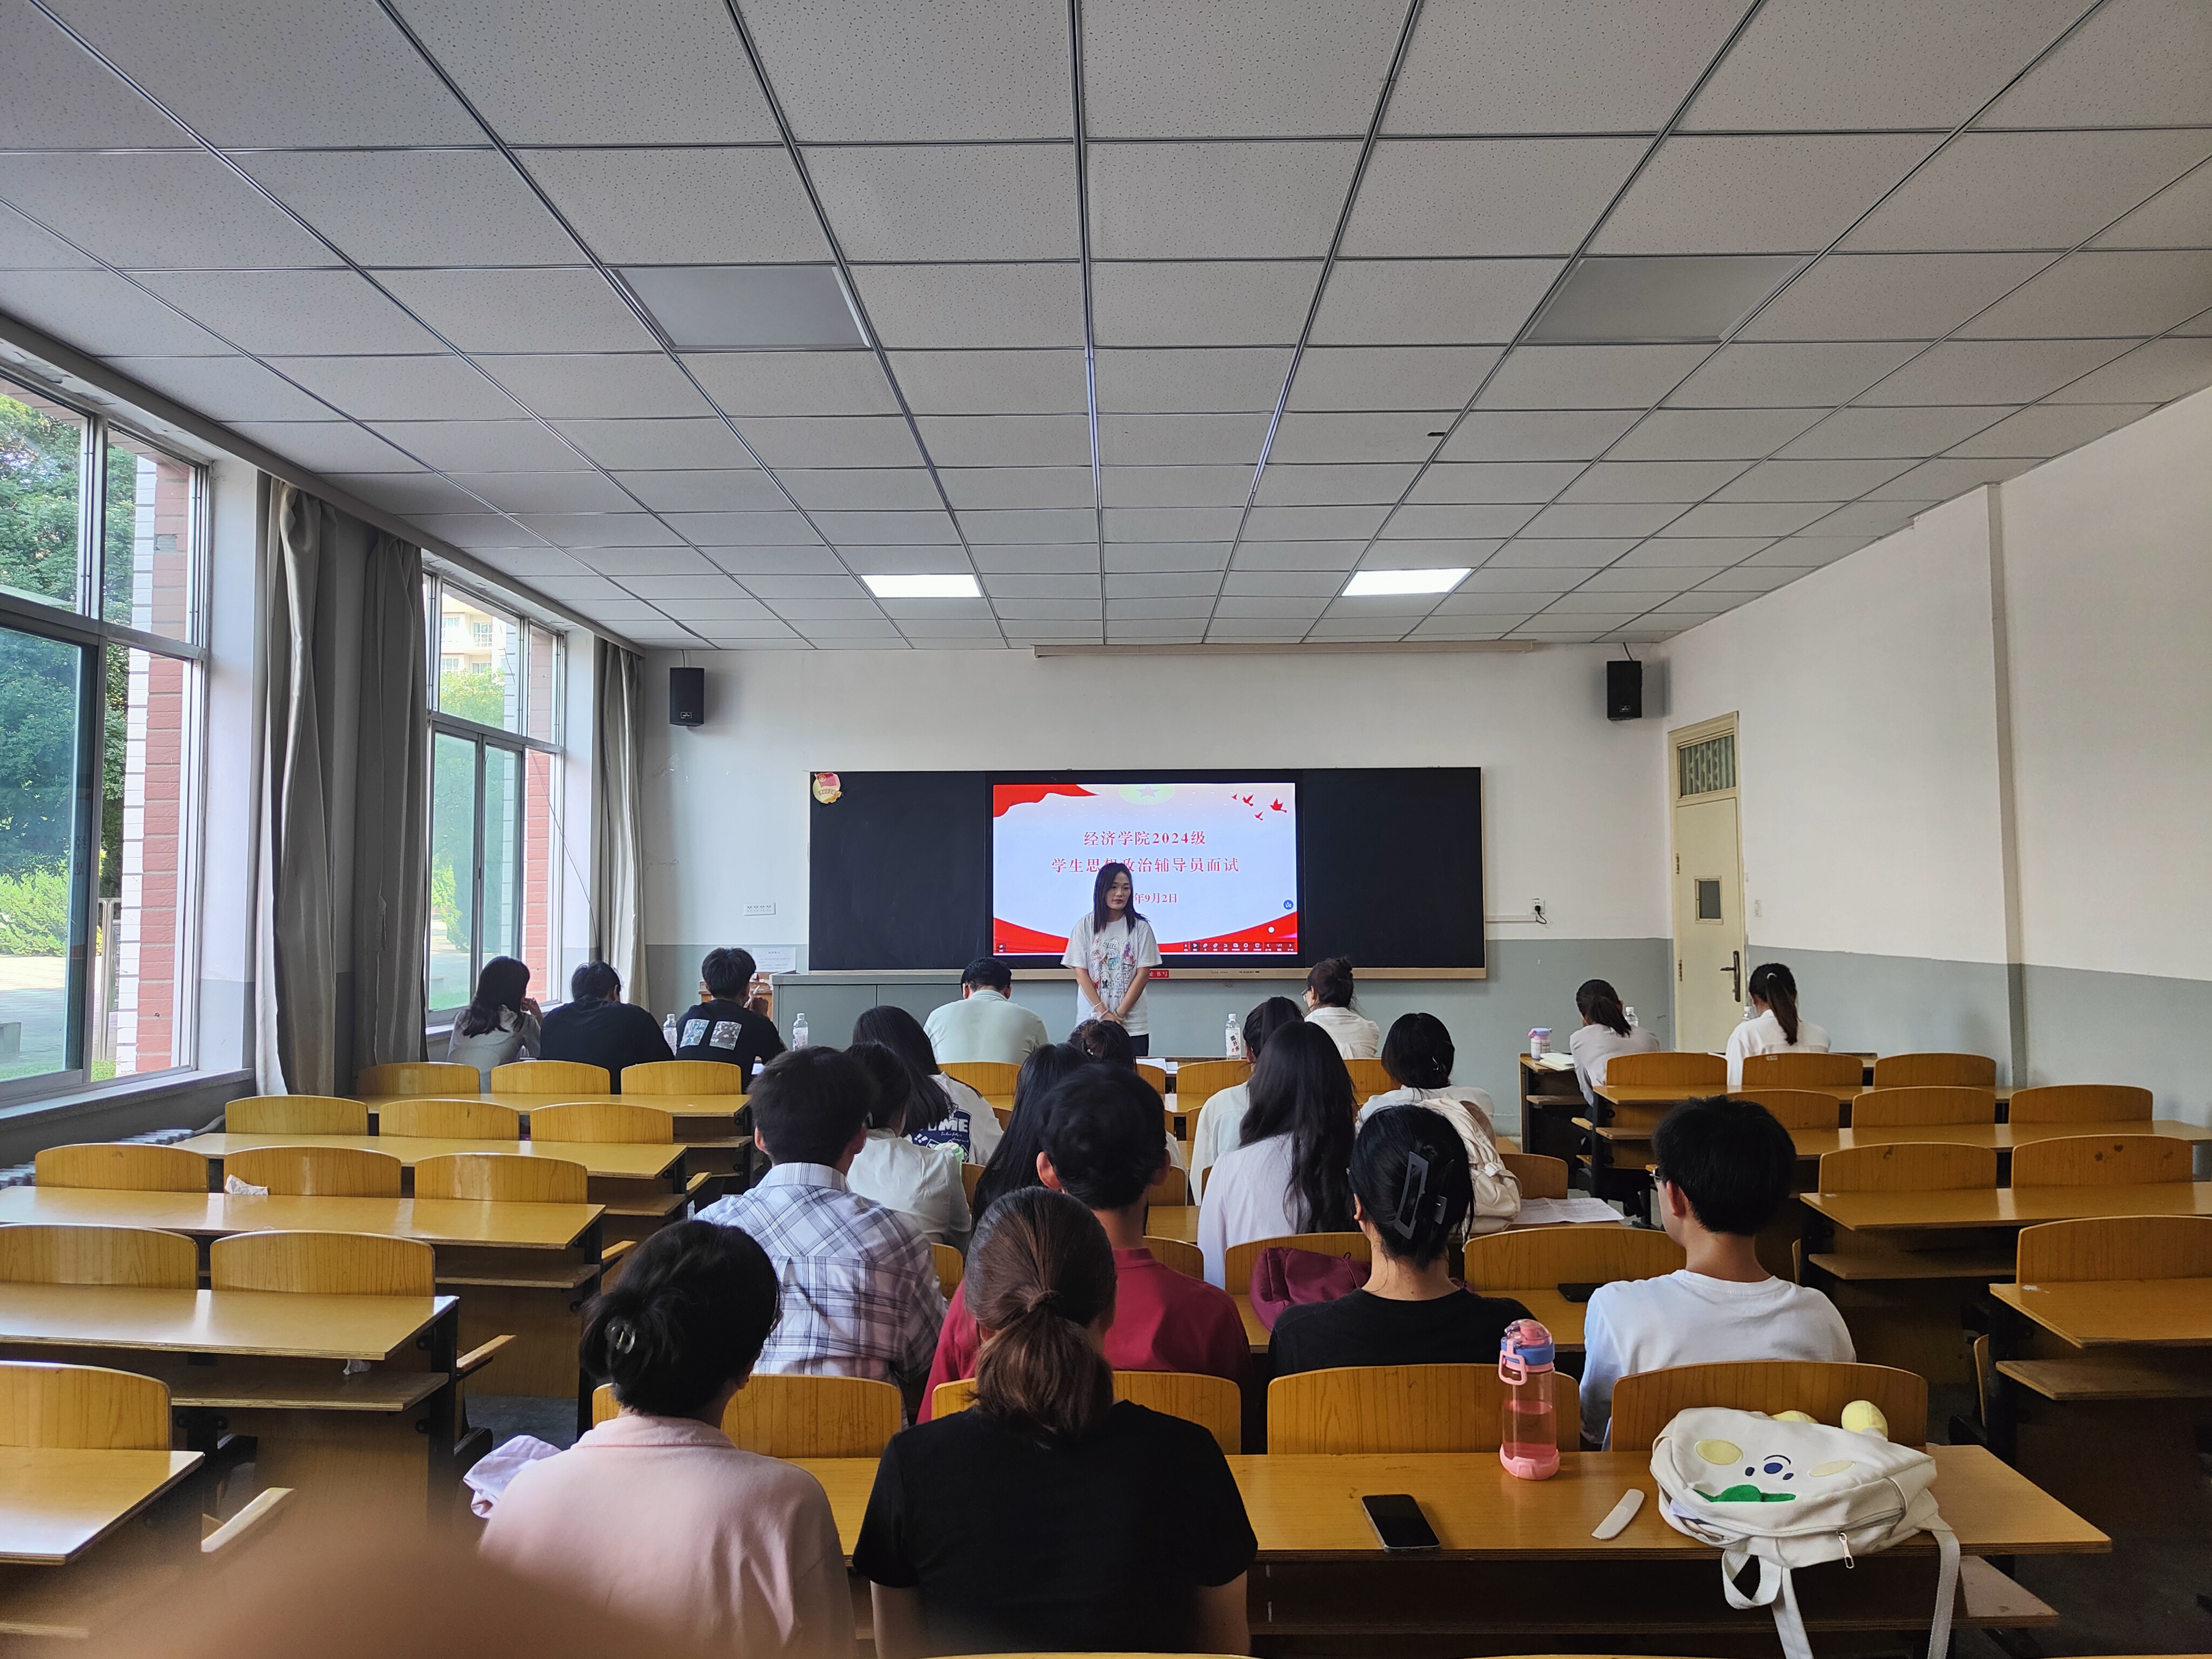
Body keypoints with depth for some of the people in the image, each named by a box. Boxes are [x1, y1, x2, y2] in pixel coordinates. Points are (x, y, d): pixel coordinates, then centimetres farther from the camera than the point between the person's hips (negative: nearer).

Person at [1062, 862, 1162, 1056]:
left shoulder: (1140, 927, 1)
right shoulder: (1085, 926, 2)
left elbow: (1143, 974, -2)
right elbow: (1081, 974, -1)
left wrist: (1118, 1015, -8)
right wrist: (1103, 1013, -9)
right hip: (1092, 1021, 0)